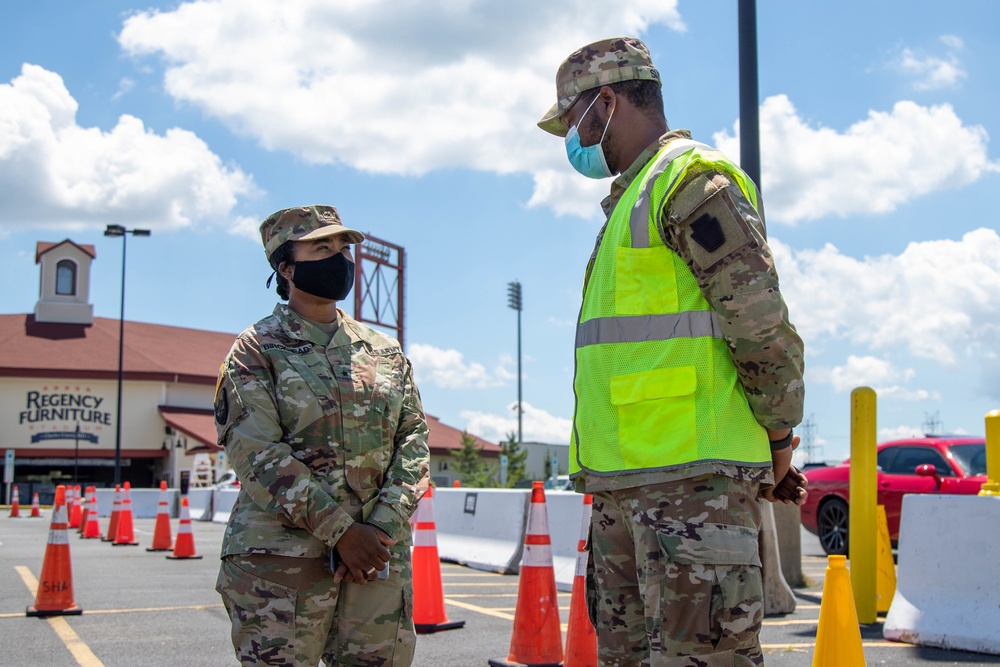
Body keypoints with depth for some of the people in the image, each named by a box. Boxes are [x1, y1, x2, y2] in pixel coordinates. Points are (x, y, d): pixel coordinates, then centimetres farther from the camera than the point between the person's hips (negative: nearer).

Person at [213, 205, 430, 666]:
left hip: (378, 555, 4)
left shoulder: (385, 351, 15)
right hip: (280, 557, -4)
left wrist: (381, 528, -8)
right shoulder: (256, 351, 2)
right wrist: (340, 531, -15)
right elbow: (256, 453, -9)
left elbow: (413, 440, 8)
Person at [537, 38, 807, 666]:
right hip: (624, 482, 10)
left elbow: (762, 324, -13)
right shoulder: (633, 197, 24)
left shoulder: (691, 180, -7)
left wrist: (779, 440, -4)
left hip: (692, 478, -10)